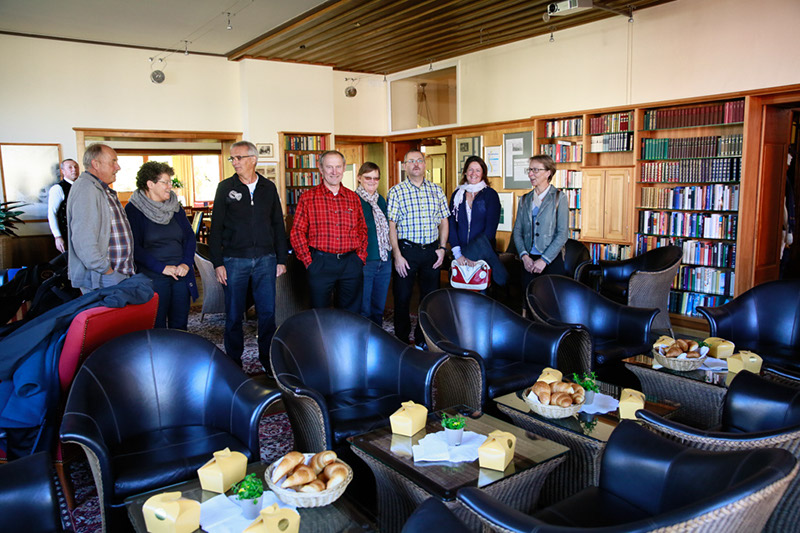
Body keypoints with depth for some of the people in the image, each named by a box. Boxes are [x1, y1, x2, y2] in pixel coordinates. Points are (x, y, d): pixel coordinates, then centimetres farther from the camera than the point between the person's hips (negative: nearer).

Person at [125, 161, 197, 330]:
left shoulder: (175, 207, 11)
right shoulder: (133, 209, -4)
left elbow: (190, 236, 12)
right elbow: (134, 248, -9)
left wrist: (186, 263, -3)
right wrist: (162, 268, -15)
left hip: (181, 276, 5)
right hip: (153, 278, -5)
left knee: (180, 326, 9)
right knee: (157, 328, -1)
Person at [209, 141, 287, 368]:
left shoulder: (268, 187, 8)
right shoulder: (226, 187, 3)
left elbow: (278, 225, 11)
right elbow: (216, 228, 2)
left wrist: (281, 259, 6)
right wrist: (218, 263, -5)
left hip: (265, 259, 1)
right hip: (234, 260, -1)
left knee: (267, 312, 4)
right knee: (234, 315, 5)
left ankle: (268, 359, 18)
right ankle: (234, 362, 19)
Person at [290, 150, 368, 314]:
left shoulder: (353, 198, 11)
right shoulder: (308, 197, 1)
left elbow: (362, 230, 14)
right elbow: (297, 231, -1)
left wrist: (360, 257, 3)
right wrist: (308, 261, -7)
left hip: (351, 264, 3)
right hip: (321, 263, -3)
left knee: (351, 315, 11)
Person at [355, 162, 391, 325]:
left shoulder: (381, 200, 13)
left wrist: (389, 253, 15)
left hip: (384, 261, 6)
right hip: (363, 262, -6)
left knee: (379, 308, 14)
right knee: (363, 311, 0)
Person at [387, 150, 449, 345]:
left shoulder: (436, 190, 9)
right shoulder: (396, 191, -2)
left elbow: (443, 220, 12)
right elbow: (391, 225, -6)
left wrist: (442, 248, 2)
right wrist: (397, 255, -12)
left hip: (432, 250, 3)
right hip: (407, 249, -3)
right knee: (402, 297, 3)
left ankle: (423, 340, 25)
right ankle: (401, 342, 17)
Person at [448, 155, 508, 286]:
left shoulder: (490, 194, 0)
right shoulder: (457, 195, 10)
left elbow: (491, 227, -8)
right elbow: (451, 225, 3)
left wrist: (472, 255, -16)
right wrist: (457, 253, -11)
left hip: (484, 252, -3)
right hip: (461, 250, 3)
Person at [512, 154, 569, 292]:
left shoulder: (559, 198, -1)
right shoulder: (525, 200, 12)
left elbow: (562, 234, -7)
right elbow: (517, 231, 9)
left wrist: (544, 260, -12)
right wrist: (524, 256, -6)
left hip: (552, 260, -4)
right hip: (529, 261, 4)